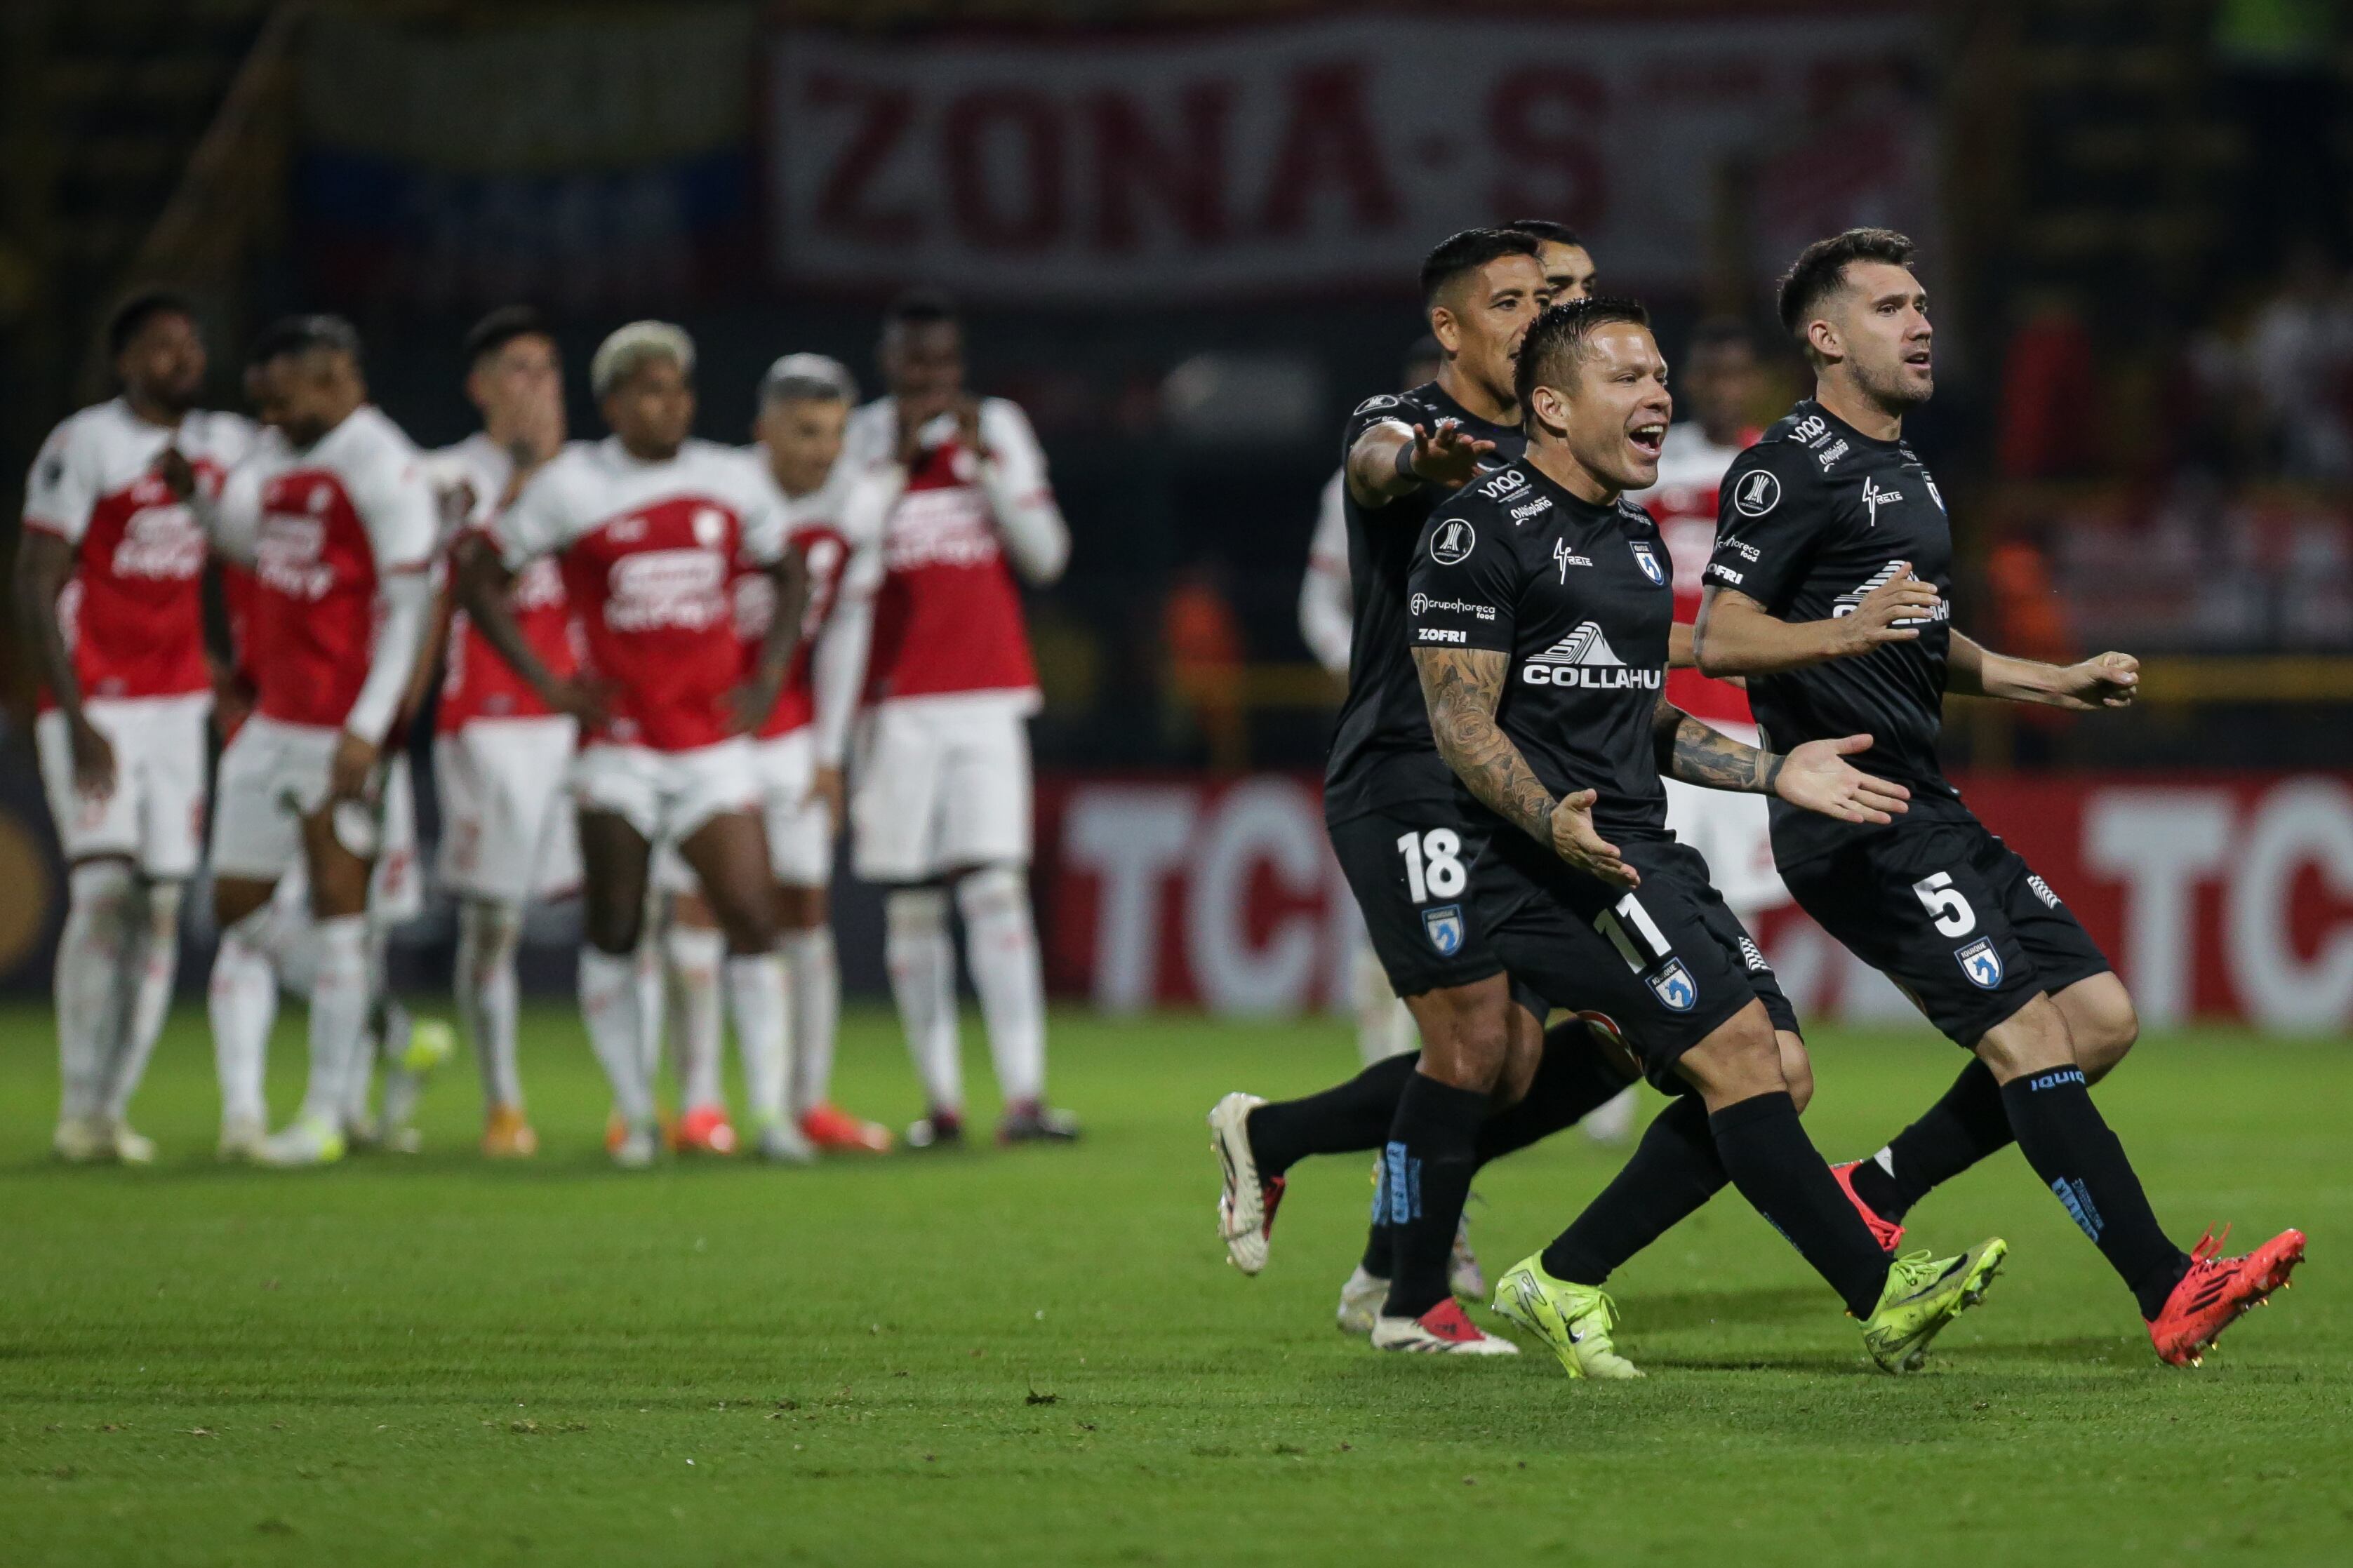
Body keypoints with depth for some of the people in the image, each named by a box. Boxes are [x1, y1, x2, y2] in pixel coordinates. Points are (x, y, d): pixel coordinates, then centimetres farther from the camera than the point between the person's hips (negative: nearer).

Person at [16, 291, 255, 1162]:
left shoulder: (226, 445, 7)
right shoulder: (84, 446, -10)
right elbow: (36, 587, -11)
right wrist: (76, 720, -15)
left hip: (180, 699, 6)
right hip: (96, 703, -6)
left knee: (162, 904, 1)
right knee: (104, 890, -15)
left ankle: (115, 1107, 6)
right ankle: (79, 1111, -9)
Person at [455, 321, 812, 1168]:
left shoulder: (733, 480, 5)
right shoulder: (573, 486, -4)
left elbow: (786, 574, 20)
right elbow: (480, 576, 2)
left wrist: (768, 676, 7)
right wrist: (547, 683, -4)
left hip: (715, 744, 2)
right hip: (620, 742, -2)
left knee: (752, 921, -7)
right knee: (613, 935, 0)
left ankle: (773, 1113, -2)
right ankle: (636, 1115, 11)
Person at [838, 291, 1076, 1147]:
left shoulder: (1000, 428, 8)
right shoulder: (860, 438, 3)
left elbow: (1045, 556, 4)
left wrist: (987, 462, -7)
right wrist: (895, 461, -13)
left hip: (989, 697, 0)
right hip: (896, 701, 0)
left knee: (997, 888, -10)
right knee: (909, 905, 0)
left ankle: (1024, 1098, -15)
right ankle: (941, 1100, 4)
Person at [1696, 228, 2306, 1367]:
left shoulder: (1900, 472, 22)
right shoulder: (1794, 468, -9)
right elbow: (1721, 638, -17)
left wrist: (2049, 681, 28)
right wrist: (1845, 633, -32)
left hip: (1925, 812, 10)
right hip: (1855, 825, -10)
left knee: (2101, 1017, 4)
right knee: (2026, 1032, -16)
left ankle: (1875, 1197, 12)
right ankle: (2170, 1293, -20)